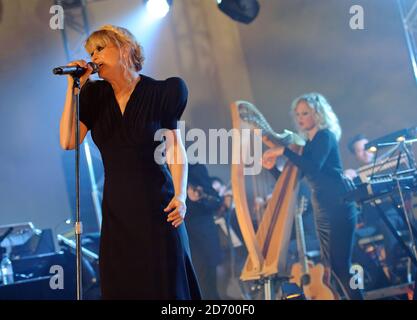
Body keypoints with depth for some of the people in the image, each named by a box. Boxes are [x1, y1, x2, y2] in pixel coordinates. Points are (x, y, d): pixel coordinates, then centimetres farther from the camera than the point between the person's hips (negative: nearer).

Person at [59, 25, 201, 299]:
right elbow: (68, 142, -4)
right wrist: (73, 88, -7)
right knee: (120, 286, 6)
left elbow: (175, 147, -2)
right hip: (116, 208, 4)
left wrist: (180, 195, -15)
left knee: (166, 285, -2)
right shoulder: (95, 96, 6)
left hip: (157, 205, -4)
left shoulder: (160, 93, -4)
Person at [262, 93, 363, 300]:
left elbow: (313, 168, -23)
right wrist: (272, 166, 7)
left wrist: (284, 151, -21)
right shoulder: (307, 143, 17)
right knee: (331, 266, 9)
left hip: (338, 207, -9)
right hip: (321, 209, 9)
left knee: (341, 264, -12)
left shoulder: (325, 136, -6)